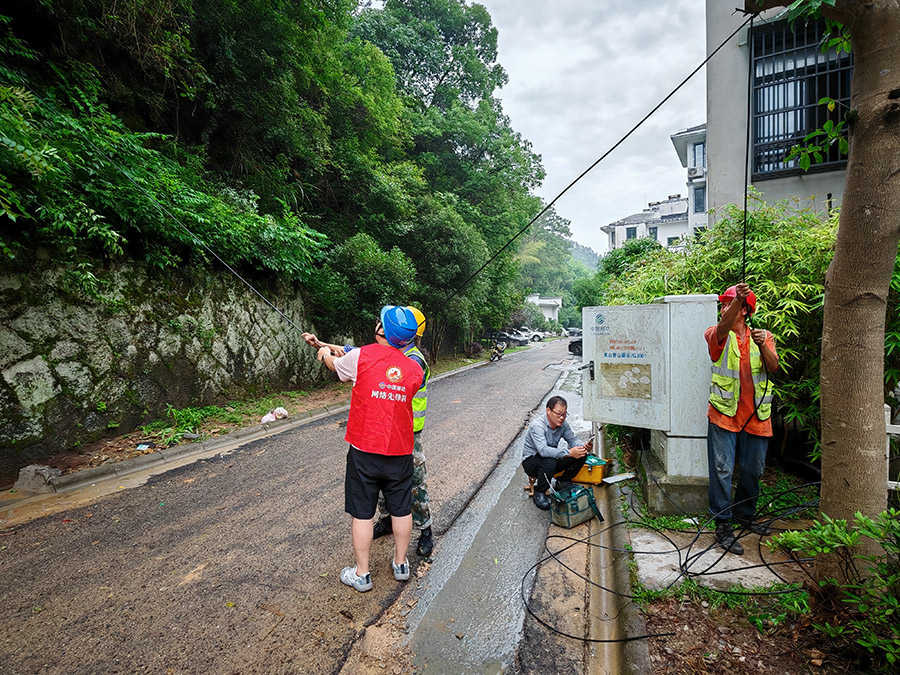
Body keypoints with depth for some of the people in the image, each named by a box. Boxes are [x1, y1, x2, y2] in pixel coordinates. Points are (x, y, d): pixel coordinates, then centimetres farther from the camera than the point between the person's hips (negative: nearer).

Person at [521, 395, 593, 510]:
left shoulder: (563, 424, -7)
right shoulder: (537, 425, -29)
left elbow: (573, 439, 0)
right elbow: (543, 450, -40)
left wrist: (584, 446, -24)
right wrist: (569, 453, -44)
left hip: (552, 458, 6)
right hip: (531, 461, -6)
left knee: (581, 455, -12)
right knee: (550, 462, -39)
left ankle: (563, 483, 8)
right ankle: (539, 493, -13)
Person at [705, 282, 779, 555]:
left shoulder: (763, 336, 8)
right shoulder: (717, 335, 0)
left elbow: (773, 367, -7)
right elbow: (723, 327, -26)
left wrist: (763, 346, -27)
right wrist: (738, 299, -43)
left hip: (756, 416, 3)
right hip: (725, 413, -3)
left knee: (753, 469, 15)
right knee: (722, 469, -4)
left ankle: (745, 513, 36)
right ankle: (722, 525, 6)